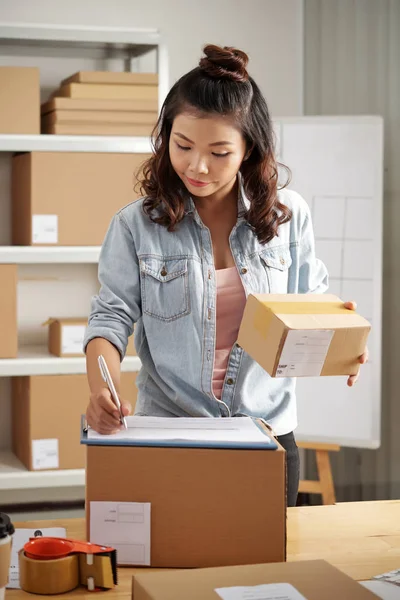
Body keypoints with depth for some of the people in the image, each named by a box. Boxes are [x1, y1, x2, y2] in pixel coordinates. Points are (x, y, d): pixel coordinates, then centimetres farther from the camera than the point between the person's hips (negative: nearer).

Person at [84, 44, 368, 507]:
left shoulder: (289, 215, -2)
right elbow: (111, 316, -6)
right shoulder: (136, 225, -6)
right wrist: (102, 390, -24)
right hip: (168, 434, -1)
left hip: (267, 429, 2)